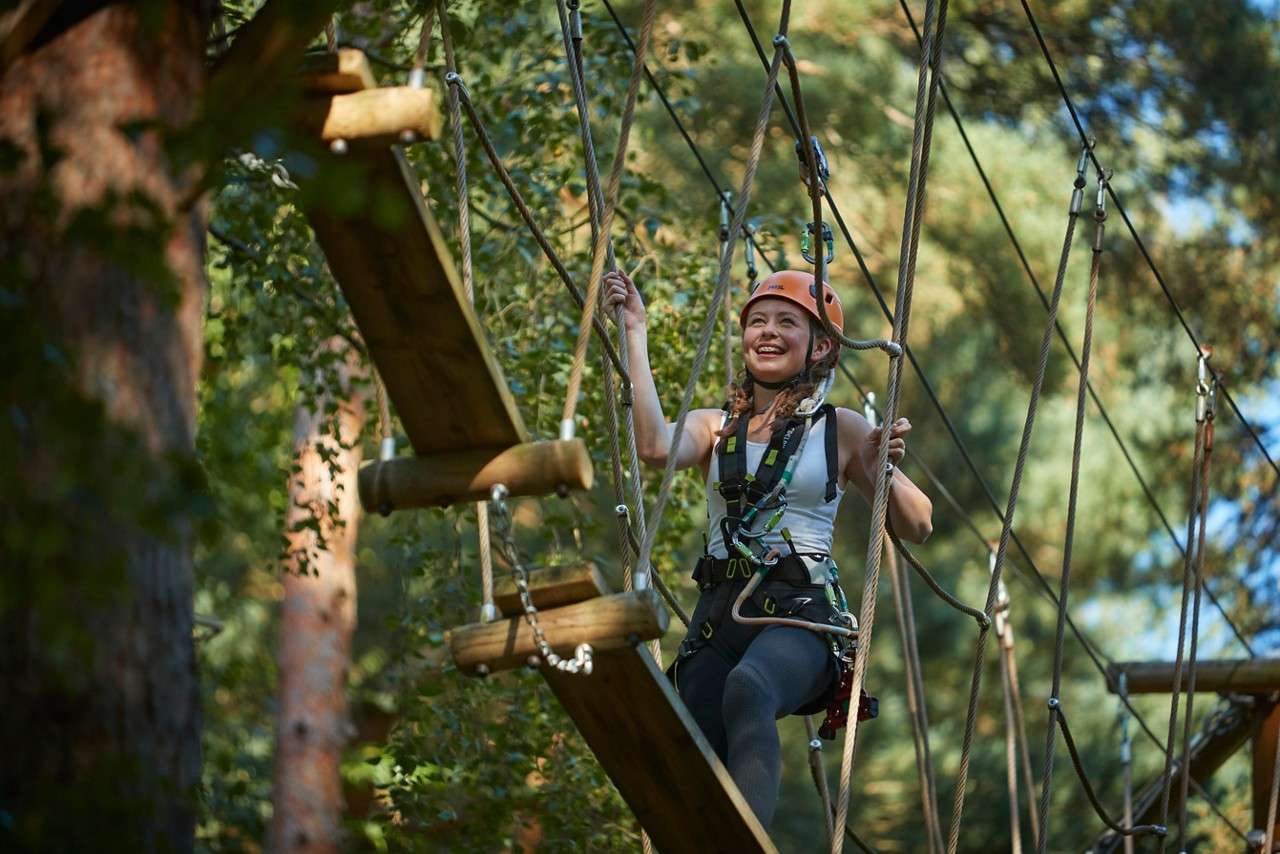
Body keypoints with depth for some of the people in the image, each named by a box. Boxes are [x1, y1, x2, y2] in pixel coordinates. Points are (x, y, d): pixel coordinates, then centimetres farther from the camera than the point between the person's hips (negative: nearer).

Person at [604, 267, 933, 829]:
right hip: (719, 612, 4)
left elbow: (916, 527, 14)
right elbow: (656, 447, -9)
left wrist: (883, 471, -6)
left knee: (748, 687, -39)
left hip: (802, 613, -4)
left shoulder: (840, 430, 11)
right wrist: (635, 336, -6)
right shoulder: (713, 427, 15)